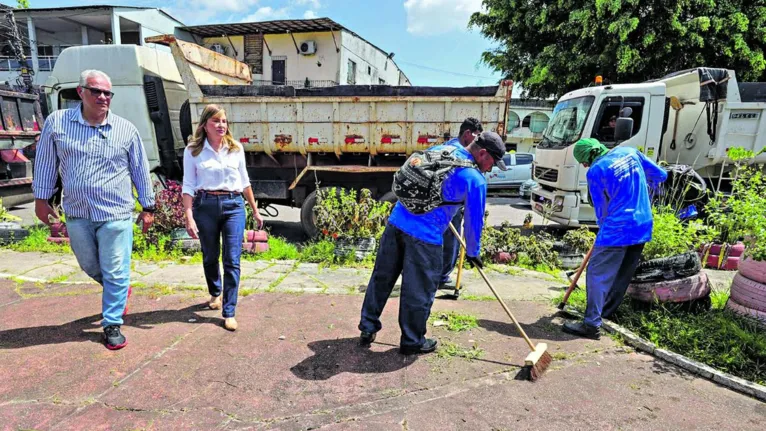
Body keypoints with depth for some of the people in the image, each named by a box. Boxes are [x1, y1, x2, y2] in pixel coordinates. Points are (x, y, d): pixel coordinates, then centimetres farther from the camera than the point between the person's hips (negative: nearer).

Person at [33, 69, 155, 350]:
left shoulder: (126, 129, -3)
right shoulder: (57, 122, 0)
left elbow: (140, 170, 3)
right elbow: (46, 162, 8)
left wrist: (148, 206, 5)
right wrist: (41, 198, 8)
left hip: (116, 214, -2)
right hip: (77, 214, 3)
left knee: (115, 272, 3)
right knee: (90, 267, 19)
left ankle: (112, 324, 17)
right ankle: (120, 291, 47)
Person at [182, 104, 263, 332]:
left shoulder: (236, 148, 6)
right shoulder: (193, 151, -1)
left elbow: (244, 181, 13)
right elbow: (188, 186, -3)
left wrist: (255, 210, 15)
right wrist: (189, 217, -12)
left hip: (234, 205, 1)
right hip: (206, 205, 0)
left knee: (232, 260, -4)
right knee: (210, 257, 16)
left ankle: (229, 312, 4)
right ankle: (215, 294, 43)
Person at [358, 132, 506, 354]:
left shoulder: (441, 150, 14)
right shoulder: (476, 179, -5)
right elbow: (474, 220, 2)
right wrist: (473, 252, 16)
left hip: (396, 220, 7)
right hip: (424, 236, -7)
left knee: (382, 278, 16)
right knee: (419, 291, 10)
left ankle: (367, 329, 30)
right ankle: (412, 341, 27)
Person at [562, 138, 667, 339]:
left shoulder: (595, 171, -9)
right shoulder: (630, 152, 9)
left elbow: (601, 210, -1)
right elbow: (660, 175, 19)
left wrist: (603, 229, 16)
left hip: (617, 229, -8)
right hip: (643, 227, 8)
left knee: (597, 274, -5)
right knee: (623, 275, 16)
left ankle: (592, 324, -7)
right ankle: (604, 313, 29)